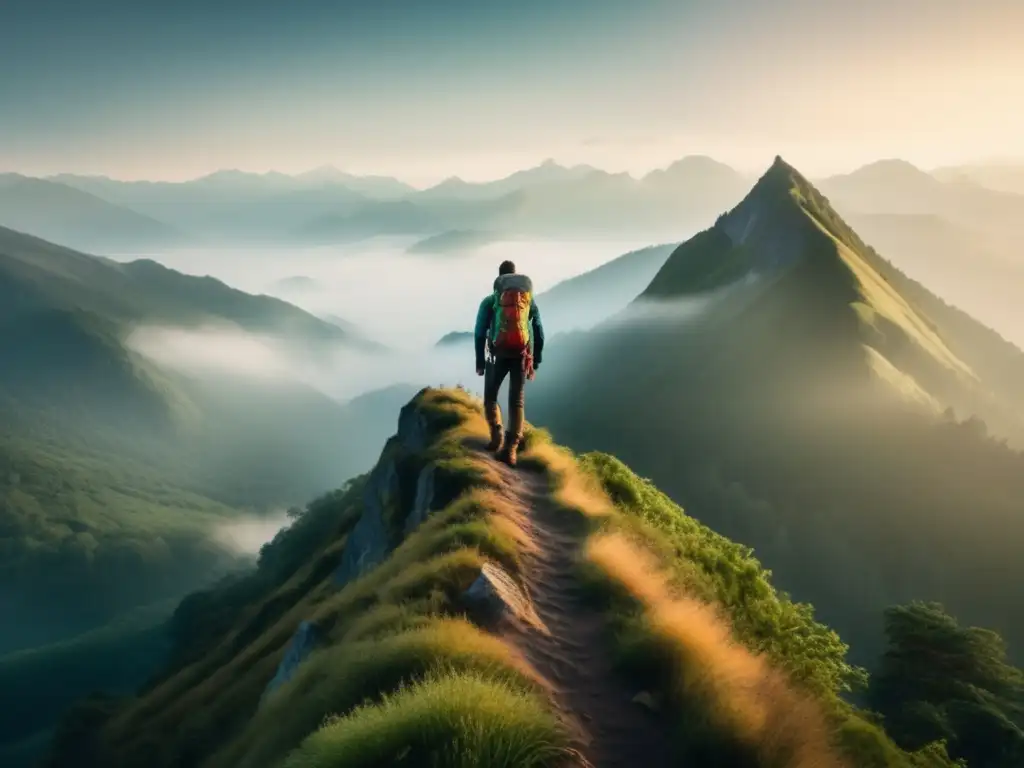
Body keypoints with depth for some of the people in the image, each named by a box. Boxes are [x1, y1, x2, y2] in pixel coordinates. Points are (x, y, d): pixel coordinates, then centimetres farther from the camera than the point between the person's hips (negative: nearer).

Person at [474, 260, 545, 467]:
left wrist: (479, 361, 6)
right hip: (522, 355, 2)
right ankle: (510, 448, -10)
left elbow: (479, 332, -1)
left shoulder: (489, 301, 5)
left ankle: (497, 437, 3)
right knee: (517, 401, 4)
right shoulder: (530, 301, 13)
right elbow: (539, 334, 14)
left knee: (490, 396, 19)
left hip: (499, 355, -2)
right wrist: (535, 363, 20)